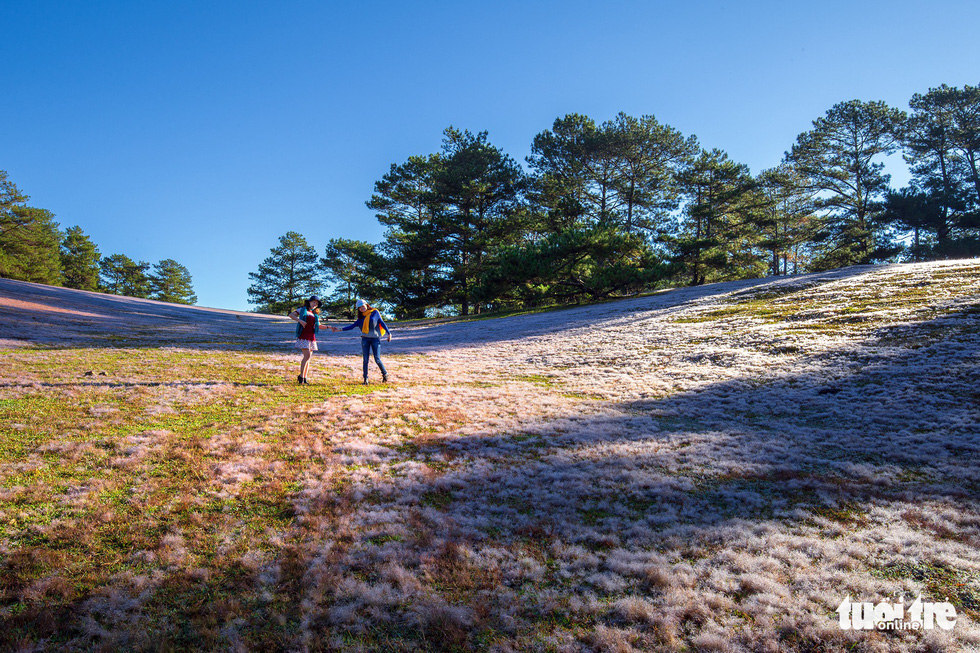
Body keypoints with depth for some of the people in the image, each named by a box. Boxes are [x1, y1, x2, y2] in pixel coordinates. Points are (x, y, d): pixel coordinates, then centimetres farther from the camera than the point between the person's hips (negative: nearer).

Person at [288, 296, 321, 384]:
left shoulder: (315, 314, 19)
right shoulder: (302, 310, 5)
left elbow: (319, 326, 25)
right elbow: (290, 315, -5)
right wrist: (300, 320, -19)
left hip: (311, 337, 6)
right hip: (303, 336, -6)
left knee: (308, 357, 5)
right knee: (307, 355, -17)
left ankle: (304, 378, 10)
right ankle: (301, 376, -7)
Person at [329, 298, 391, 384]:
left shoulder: (375, 312, 2)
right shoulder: (361, 317, 12)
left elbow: (382, 323, 3)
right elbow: (353, 326, 8)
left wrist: (389, 333, -1)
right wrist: (339, 329, 1)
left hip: (375, 338, -3)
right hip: (365, 339, 3)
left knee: (377, 359, -6)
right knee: (366, 359, 1)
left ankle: (385, 374, 15)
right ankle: (365, 379, 8)